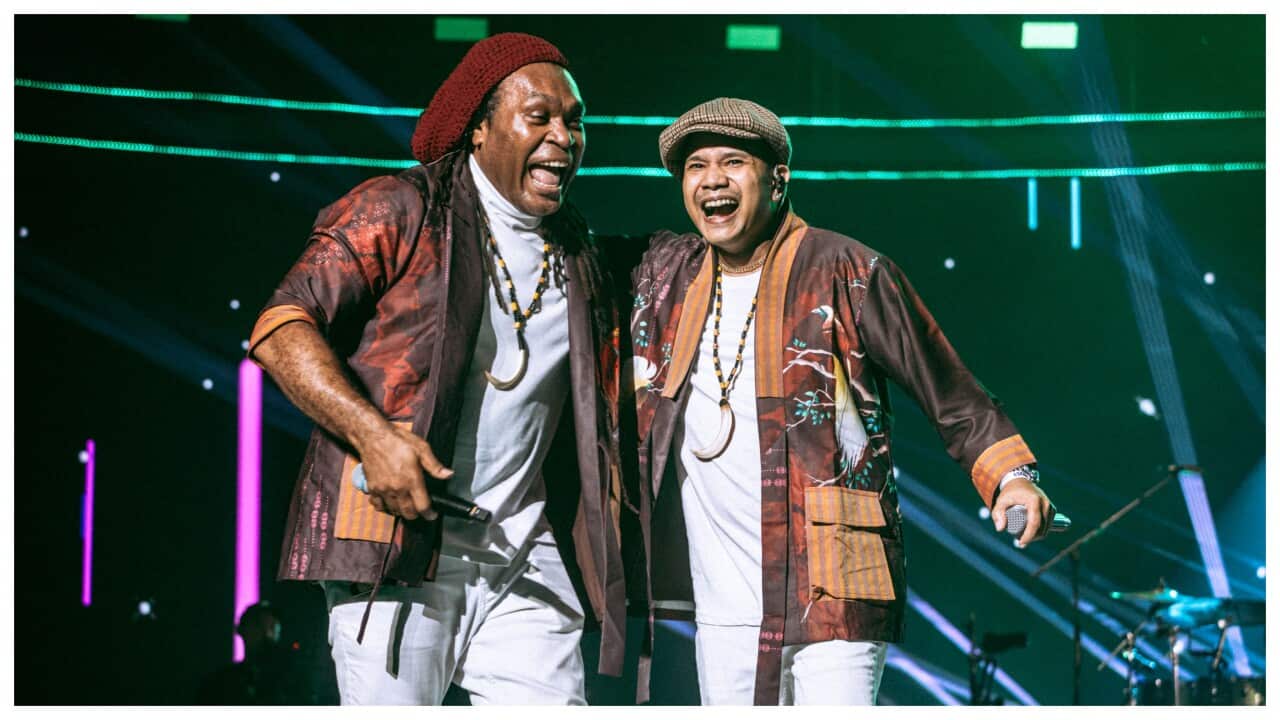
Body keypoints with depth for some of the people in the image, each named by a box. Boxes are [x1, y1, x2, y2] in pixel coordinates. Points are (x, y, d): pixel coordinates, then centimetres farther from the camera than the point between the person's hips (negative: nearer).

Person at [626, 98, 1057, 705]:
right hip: (723, 604, 6)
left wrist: (1011, 477, -16)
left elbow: (955, 399, -2)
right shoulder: (666, 273, 11)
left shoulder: (846, 273, -4)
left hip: (832, 592, -6)